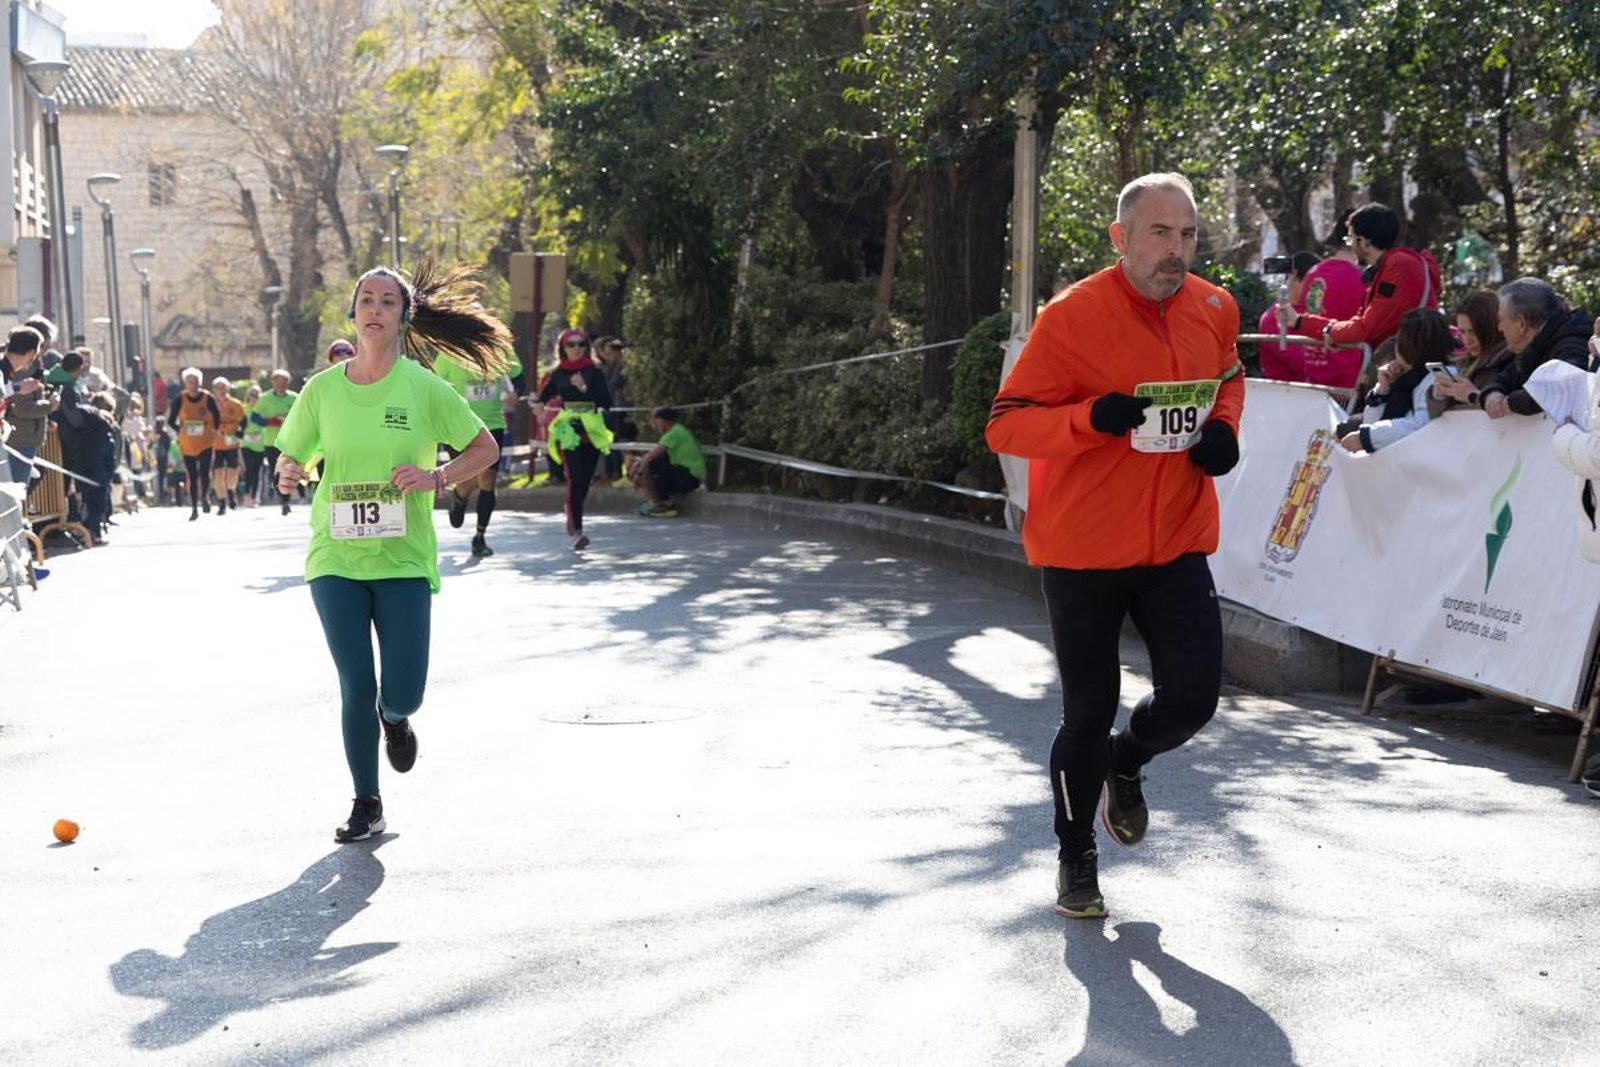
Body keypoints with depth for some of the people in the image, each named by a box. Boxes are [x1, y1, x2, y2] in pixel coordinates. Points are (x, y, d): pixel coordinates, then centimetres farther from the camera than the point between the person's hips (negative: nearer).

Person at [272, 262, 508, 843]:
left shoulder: (424, 388, -3)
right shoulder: (322, 389, 3)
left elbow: (485, 448, 5)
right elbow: (289, 455, 15)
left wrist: (436, 477, -12)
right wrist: (286, 472, -9)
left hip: (404, 560, -1)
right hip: (336, 559, 1)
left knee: (402, 693, -7)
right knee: (356, 687, -1)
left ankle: (394, 719, 33)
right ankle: (367, 805, 17)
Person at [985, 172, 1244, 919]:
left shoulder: (1215, 310, 1)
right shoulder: (1071, 317, -16)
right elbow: (1004, 425, -14)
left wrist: (1223, 426, 0)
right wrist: (1091, 417, -31)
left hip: (1177, 544, 4)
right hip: (1082, 547, -4)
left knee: (1193, 696, -2)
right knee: (1088, 711, 5)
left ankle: (1126, 764, 33)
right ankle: (1076, 855, 28)